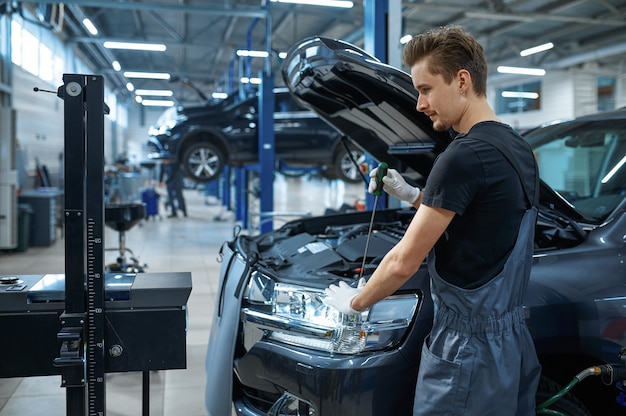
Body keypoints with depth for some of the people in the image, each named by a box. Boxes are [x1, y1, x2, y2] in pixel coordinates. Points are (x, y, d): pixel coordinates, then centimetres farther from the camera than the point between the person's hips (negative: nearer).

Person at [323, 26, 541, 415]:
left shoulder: (464, 156, -21)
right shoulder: (518, 148, 8)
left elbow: (404, 262, -18)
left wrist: (354, 302, -1)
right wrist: (412, 194, 12)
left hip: (468, 346, -9)